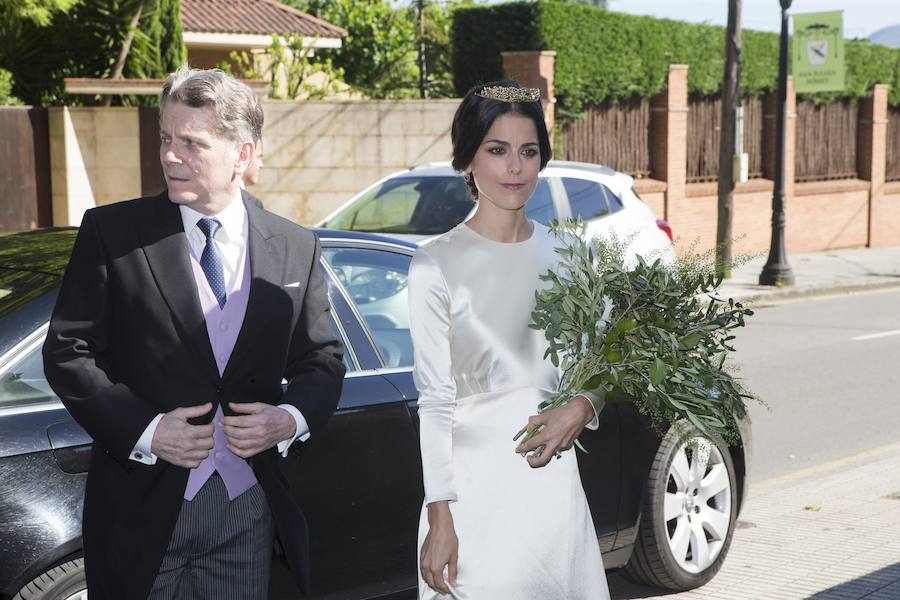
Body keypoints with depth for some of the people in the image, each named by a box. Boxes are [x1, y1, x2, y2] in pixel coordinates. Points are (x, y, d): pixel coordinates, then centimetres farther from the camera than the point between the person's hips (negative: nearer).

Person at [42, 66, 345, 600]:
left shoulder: (296, 249, 4)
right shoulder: (111, 233, -3)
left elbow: (323, 360, 10)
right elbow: (67, 351, -4)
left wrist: (291, 418, -11)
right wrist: (143, 430, -15)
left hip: (248, 512, 2)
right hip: (142, 513, -2)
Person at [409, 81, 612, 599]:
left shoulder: (565, 255, 6)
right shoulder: (437, 266, -8)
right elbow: (434, 398, -9)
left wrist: (582, 409, -8)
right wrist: (439, 518, -11)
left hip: (555, 475, 5)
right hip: (476, 483, -4)